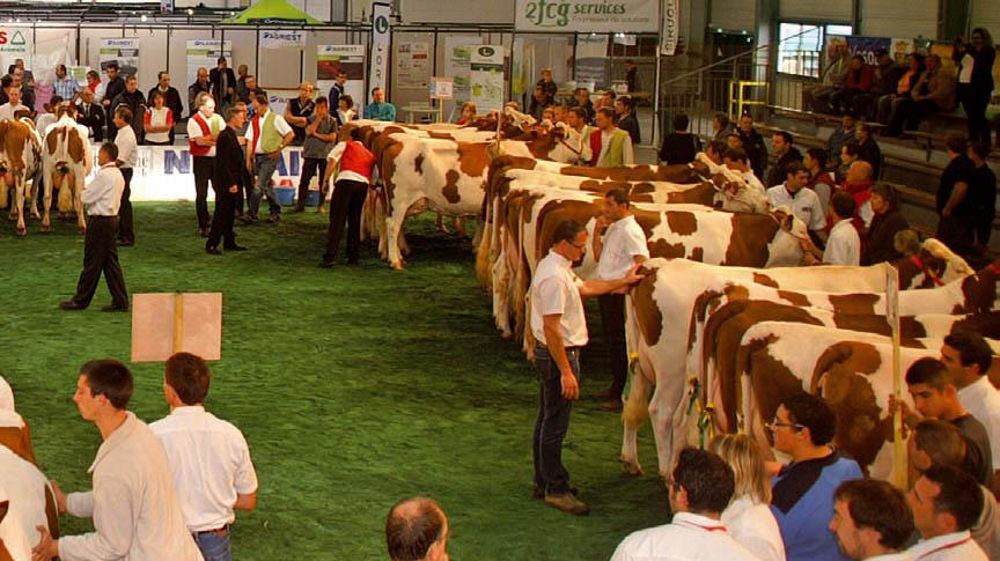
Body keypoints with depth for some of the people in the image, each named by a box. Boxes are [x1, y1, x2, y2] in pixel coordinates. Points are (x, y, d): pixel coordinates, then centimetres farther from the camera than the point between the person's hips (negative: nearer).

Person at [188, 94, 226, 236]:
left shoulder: (217, 119, 9)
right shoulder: (194, 121, -7)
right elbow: (199, 141, -16)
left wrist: (208, 139, -14)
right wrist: (216, 140, -7)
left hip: (217, 159, 5)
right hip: (201, 160, -5)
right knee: (201, 194, 0)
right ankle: (203, 226, 6)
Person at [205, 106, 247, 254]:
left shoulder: (231, 135, 12)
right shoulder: (225, 136, -18)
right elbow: (223, 164, -21)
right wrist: (231, 184, -21)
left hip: (232, 183, 9)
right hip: (225, 184, -9)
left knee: (229, 214, 14)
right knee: (221, 213, -4)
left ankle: (229, 242, 21)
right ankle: (211, 244, 2)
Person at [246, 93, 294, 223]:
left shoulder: (275, 119, -5)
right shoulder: (254, 121, 11)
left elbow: (291, 134, -8)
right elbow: (250, 141, 10)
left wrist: (279, 149, -10)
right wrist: (248, 159, 5)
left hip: (270, 157, -6)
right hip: (257, 157, 6)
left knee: (259, 186, -14)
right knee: (267, 186, 13)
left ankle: (252, 213, -13)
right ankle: (276, 212, 23)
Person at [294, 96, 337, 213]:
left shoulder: (332, 121, 3)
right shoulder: (311, 119, 6)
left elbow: (332, 137, -8)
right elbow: (309, 131, -11)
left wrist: (317, 135, -9)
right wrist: (318, 118, -8)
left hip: (325, 154, -1)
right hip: (310, 153, 1)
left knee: (323, 181, 4)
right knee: (304, 179, -1)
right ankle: (300, 205, 3)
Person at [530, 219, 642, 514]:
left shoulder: (557, 267, 8)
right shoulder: (554, 277, -24)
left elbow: (584, 287, 27)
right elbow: (551, 327, -26)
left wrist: (623, 281, 32)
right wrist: (566, 372, -25)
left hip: (549, 353, 11)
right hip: (557, 355, -11)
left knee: (547, 420, 18)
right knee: (555, 424, -1)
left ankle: (544, 482, 29)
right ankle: (556, 489, 7)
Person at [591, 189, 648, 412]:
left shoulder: (630, 231, -16)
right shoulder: (611, 228, 13)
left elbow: (643, 262, -23)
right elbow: (598, 256, 15)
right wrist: (597, 233, 5)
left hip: (619, 293, -9)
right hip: (606, 291, 9)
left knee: (619, 343, -4)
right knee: (611, 341, 17)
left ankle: (623, 396, 2)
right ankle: (616, 388, 29)